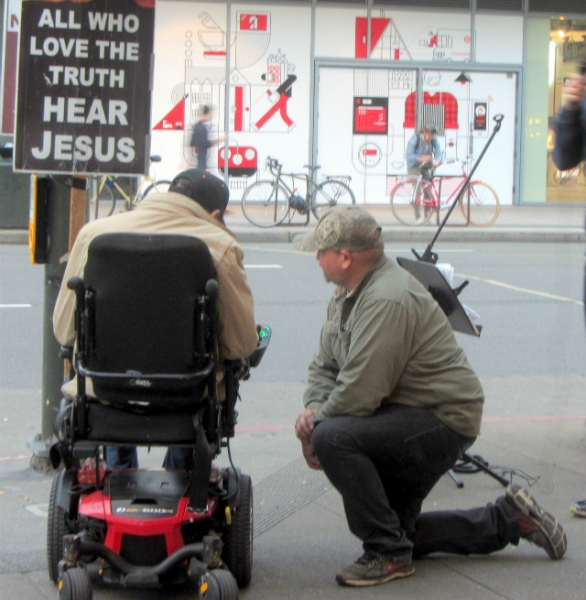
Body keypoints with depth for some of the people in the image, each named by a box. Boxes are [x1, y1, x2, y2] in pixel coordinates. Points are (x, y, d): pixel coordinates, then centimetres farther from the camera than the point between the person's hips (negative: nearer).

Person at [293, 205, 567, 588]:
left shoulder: (388, 299, -26)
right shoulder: (348, 294, 8)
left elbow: (360, 391, -30)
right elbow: (325, 365, 11)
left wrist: (316, 429, -16)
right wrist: (313, 408, -9)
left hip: (443, 421, -11)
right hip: (408, 420, 11)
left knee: (333, 438, -31)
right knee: (400, 536, 17)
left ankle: (388, 554, -20)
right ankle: (509, 519, 27)